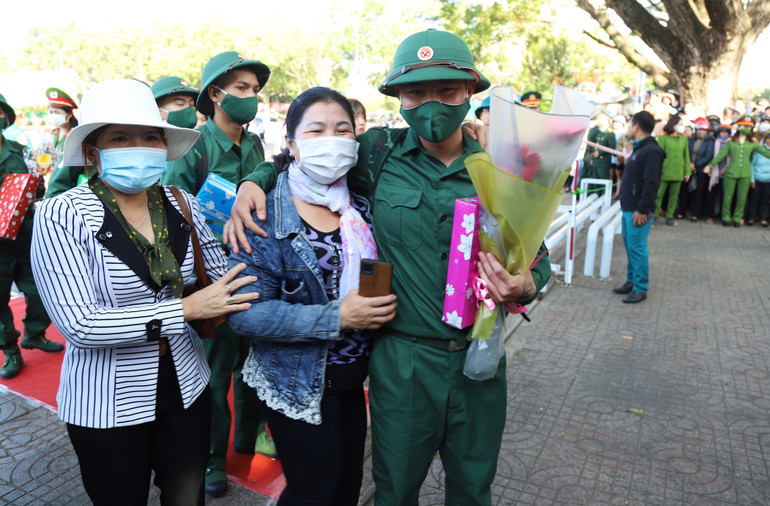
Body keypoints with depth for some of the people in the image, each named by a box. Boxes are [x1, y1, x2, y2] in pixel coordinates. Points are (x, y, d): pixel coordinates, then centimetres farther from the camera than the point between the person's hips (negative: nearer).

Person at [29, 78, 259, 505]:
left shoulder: (181, 204, -3)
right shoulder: (61, 215, -15)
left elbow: (223, 273, 7)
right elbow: (78, 324, -21)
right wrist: (186, 309, -22)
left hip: (185, 386, 4)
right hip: (106, 405, -3)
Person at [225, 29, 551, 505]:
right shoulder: (378, 153, -5)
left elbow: (538, 259, 6)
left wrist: (525, 287, -16)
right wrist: (254, 182, -9)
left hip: (480, 357, 2)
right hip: (402, 359, -2)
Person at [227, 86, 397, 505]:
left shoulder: (361, 207, 2)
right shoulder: (265, 215, -16)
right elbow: (245, 313, -22)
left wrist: (382, 306, -7)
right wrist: (337, 317, -28)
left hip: (352, 377, 6)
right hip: (296, 383, -5)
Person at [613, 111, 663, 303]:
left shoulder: (651, 151, -16)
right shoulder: (638, 148, 15)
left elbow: (651, 183, -22)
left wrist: (642, 210, -23)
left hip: (638, 210, -10)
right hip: (628, 208, 10)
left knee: (637, 248, -5)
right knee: (630, 246, 16)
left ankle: (640, 289, 3)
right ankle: (631, 281, 26)